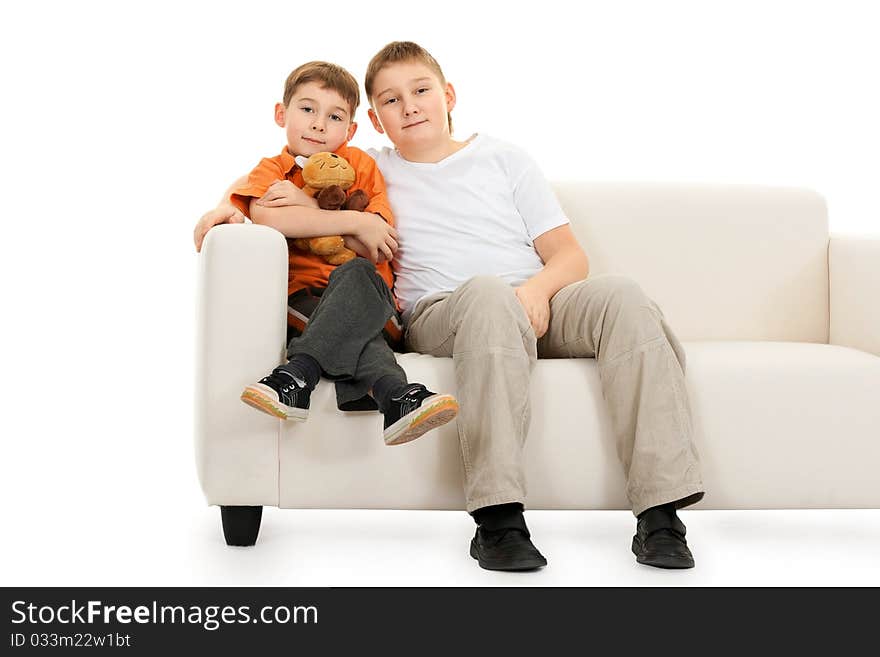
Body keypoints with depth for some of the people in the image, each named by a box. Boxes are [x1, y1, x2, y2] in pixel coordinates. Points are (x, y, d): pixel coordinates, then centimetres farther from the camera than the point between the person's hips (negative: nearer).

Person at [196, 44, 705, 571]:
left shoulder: (503, 158, 22)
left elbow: (570, 255, 14)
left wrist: (538, 289, -9)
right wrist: (232, 208, 7)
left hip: (537, 305, 3)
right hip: (441, 314, -2)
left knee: (621, 295, -31)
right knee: (488, 292, -40)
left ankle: (661, 513, -37)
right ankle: (499, 519, -48)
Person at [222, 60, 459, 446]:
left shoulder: (360, 164, 18)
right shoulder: (272, 170, 14)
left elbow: (381, 246, 2)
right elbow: (265, 217, -15)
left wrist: (308, 205, -7)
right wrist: (355, 221, -15)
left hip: (373, 299, 1)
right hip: (306, 297, -1)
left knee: (356, 274, -35)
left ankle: (295, 376, -47)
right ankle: (397, 397, -56)